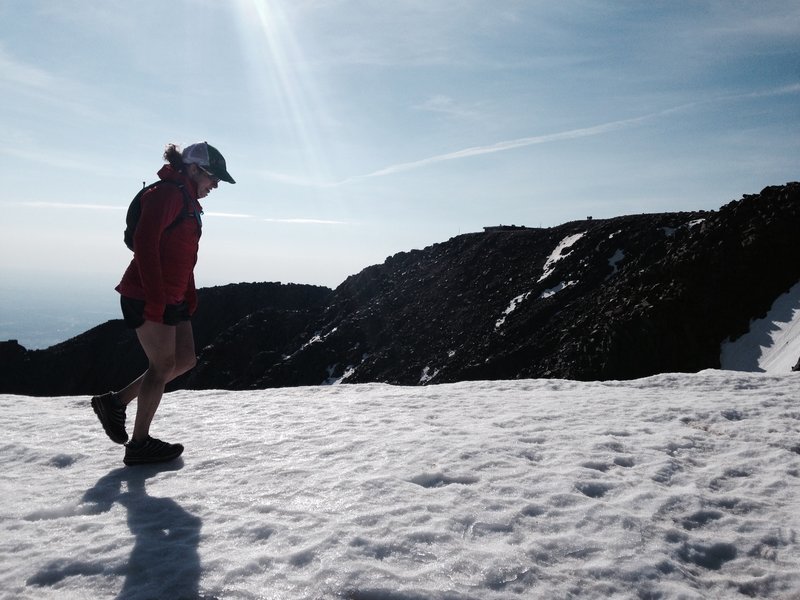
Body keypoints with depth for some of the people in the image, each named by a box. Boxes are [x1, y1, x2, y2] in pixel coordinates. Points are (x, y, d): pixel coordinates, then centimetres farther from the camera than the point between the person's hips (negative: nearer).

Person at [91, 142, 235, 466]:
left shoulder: (189, 201, 18)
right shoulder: (168, 193, -13)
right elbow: (145, 243, -22)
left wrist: (189, 296, 15)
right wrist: (155, 301, -24)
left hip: (172, 299, 10)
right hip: (148, 297, -10)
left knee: (185, 359, 11)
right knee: (164, 365, -3)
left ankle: (115, 402, 21)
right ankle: (139, 444, 11)